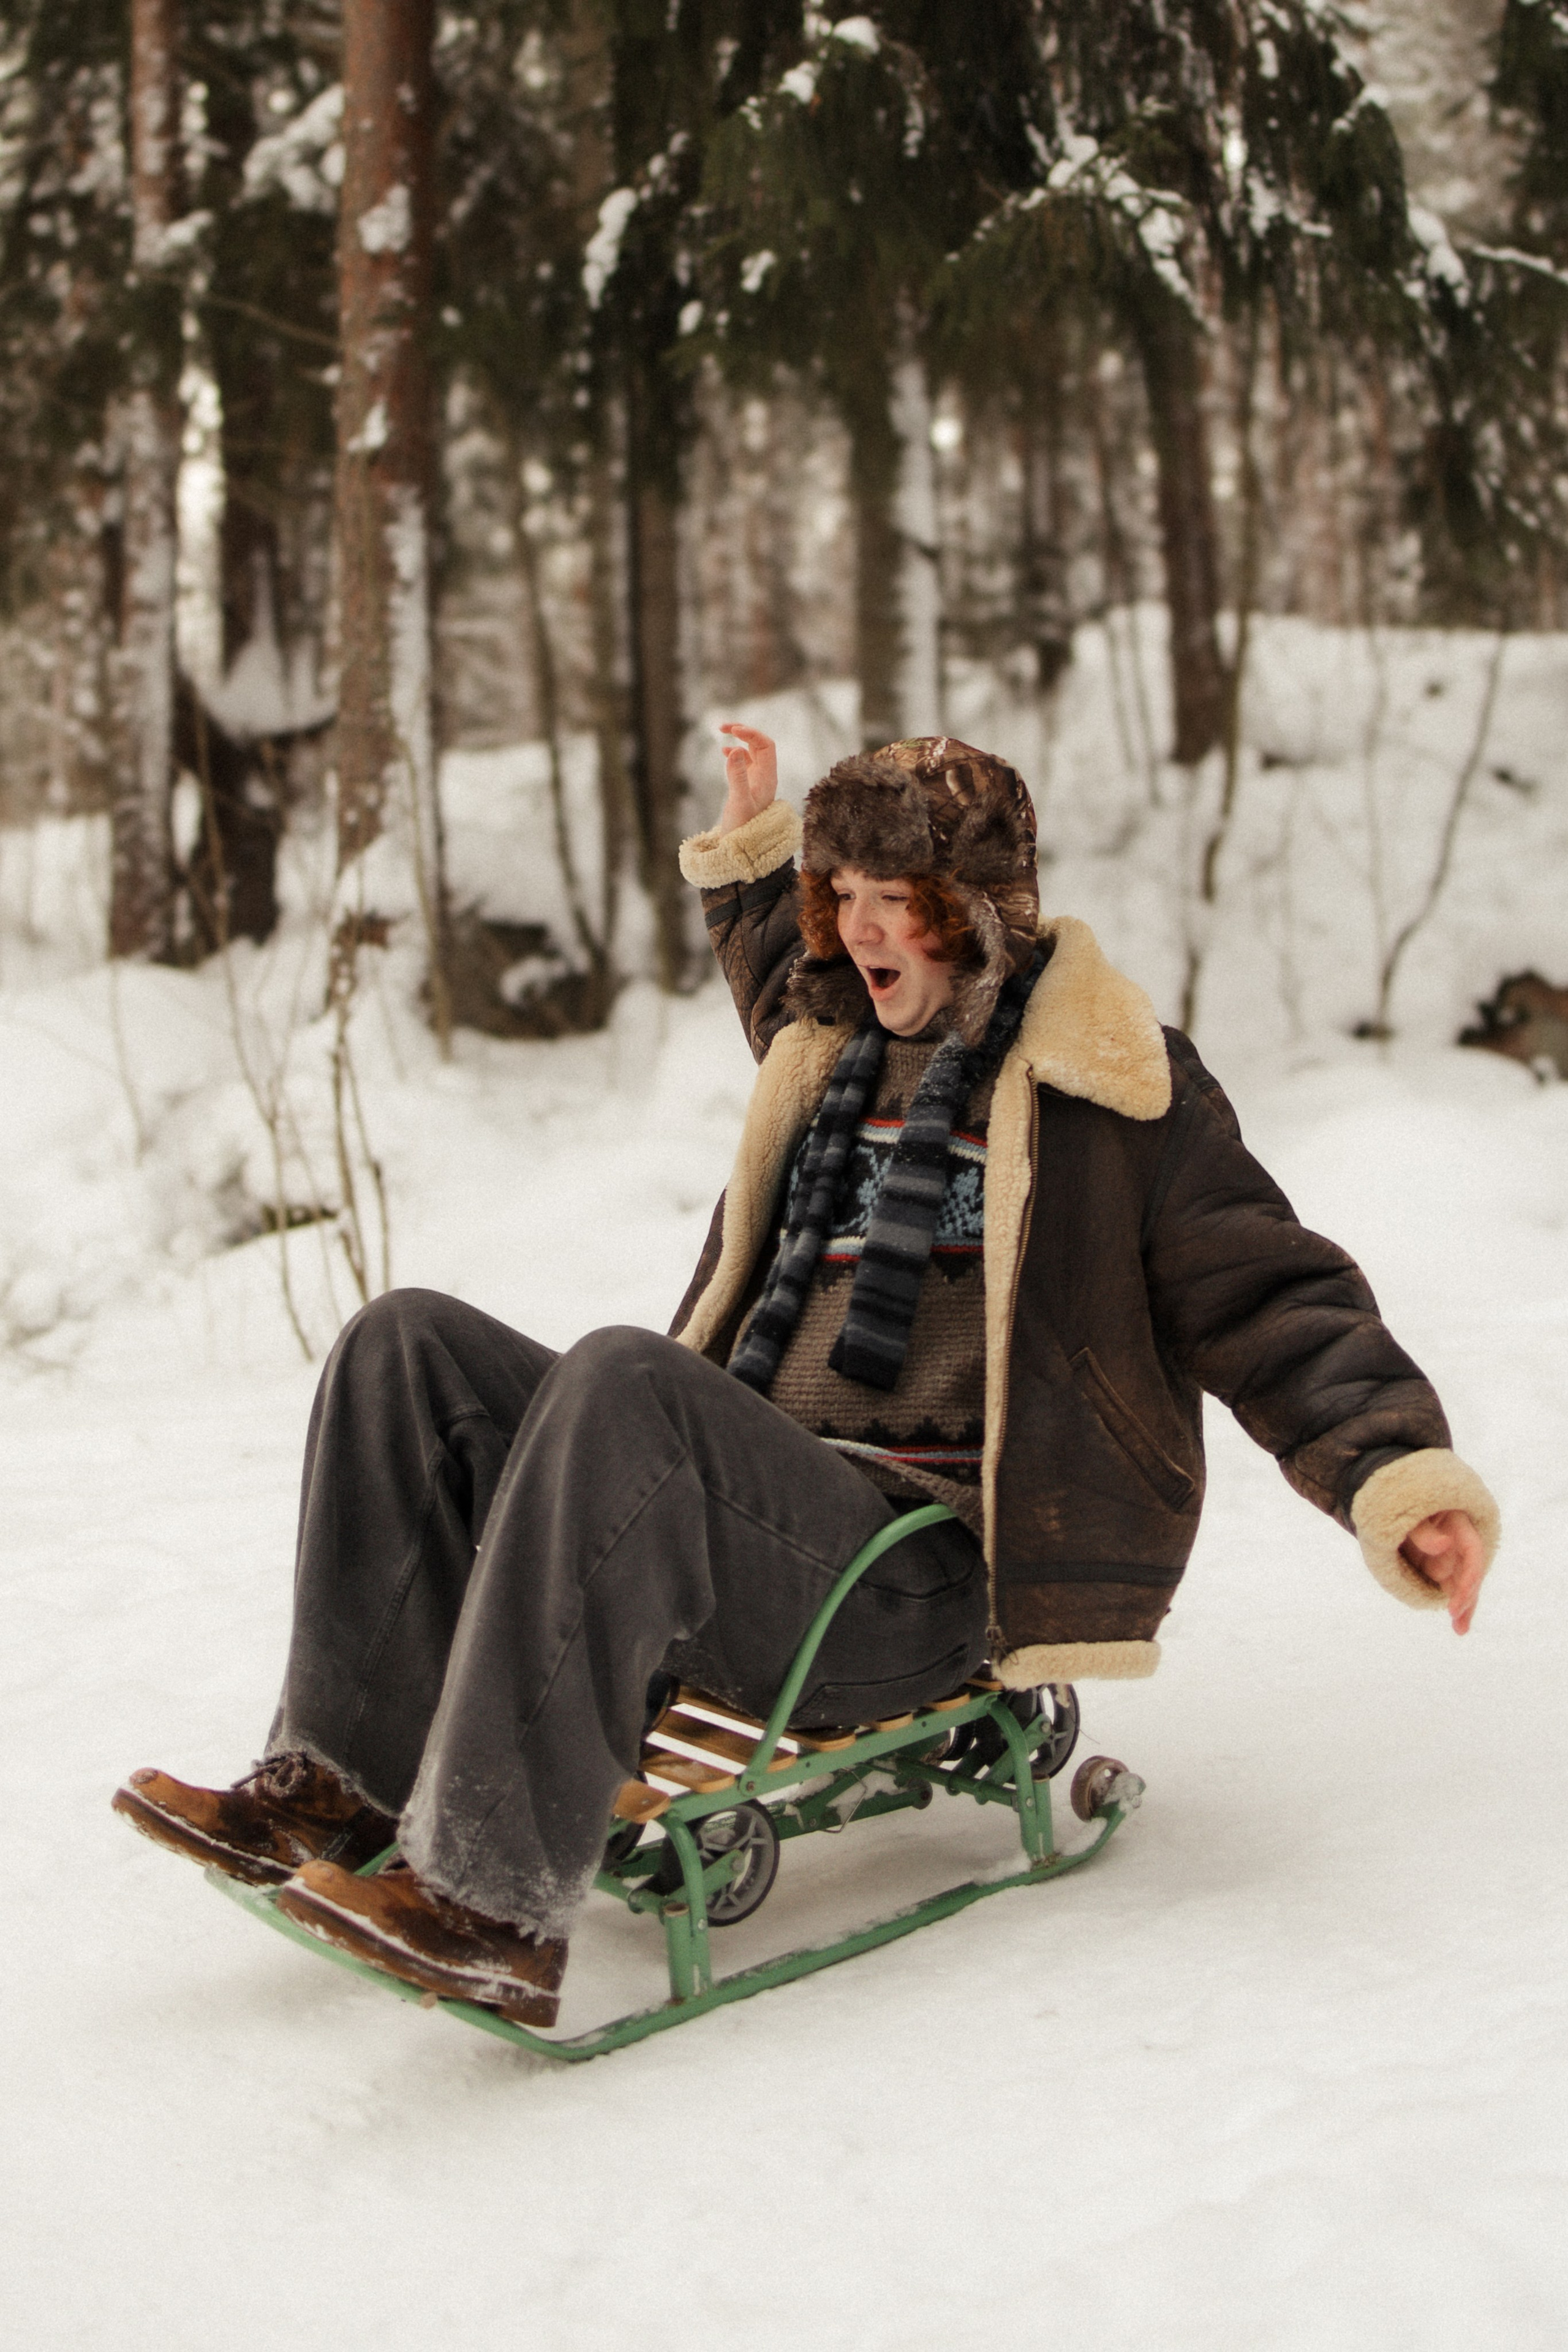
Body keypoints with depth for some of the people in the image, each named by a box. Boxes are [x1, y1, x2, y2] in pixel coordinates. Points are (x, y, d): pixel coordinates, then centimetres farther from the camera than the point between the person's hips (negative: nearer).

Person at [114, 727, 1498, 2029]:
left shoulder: (1119, 1090, 2)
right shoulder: (831, 1052, 22)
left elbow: (1275, 1303, -4)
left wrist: (1401, 1473, -18)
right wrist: (755, 851, 45)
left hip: (925, 1578, -7)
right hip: (753, 1514, 8)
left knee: (623, 1379, -35)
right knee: (412, 1345, -6)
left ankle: (498, 1907, -39)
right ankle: (347, 1781, -15)